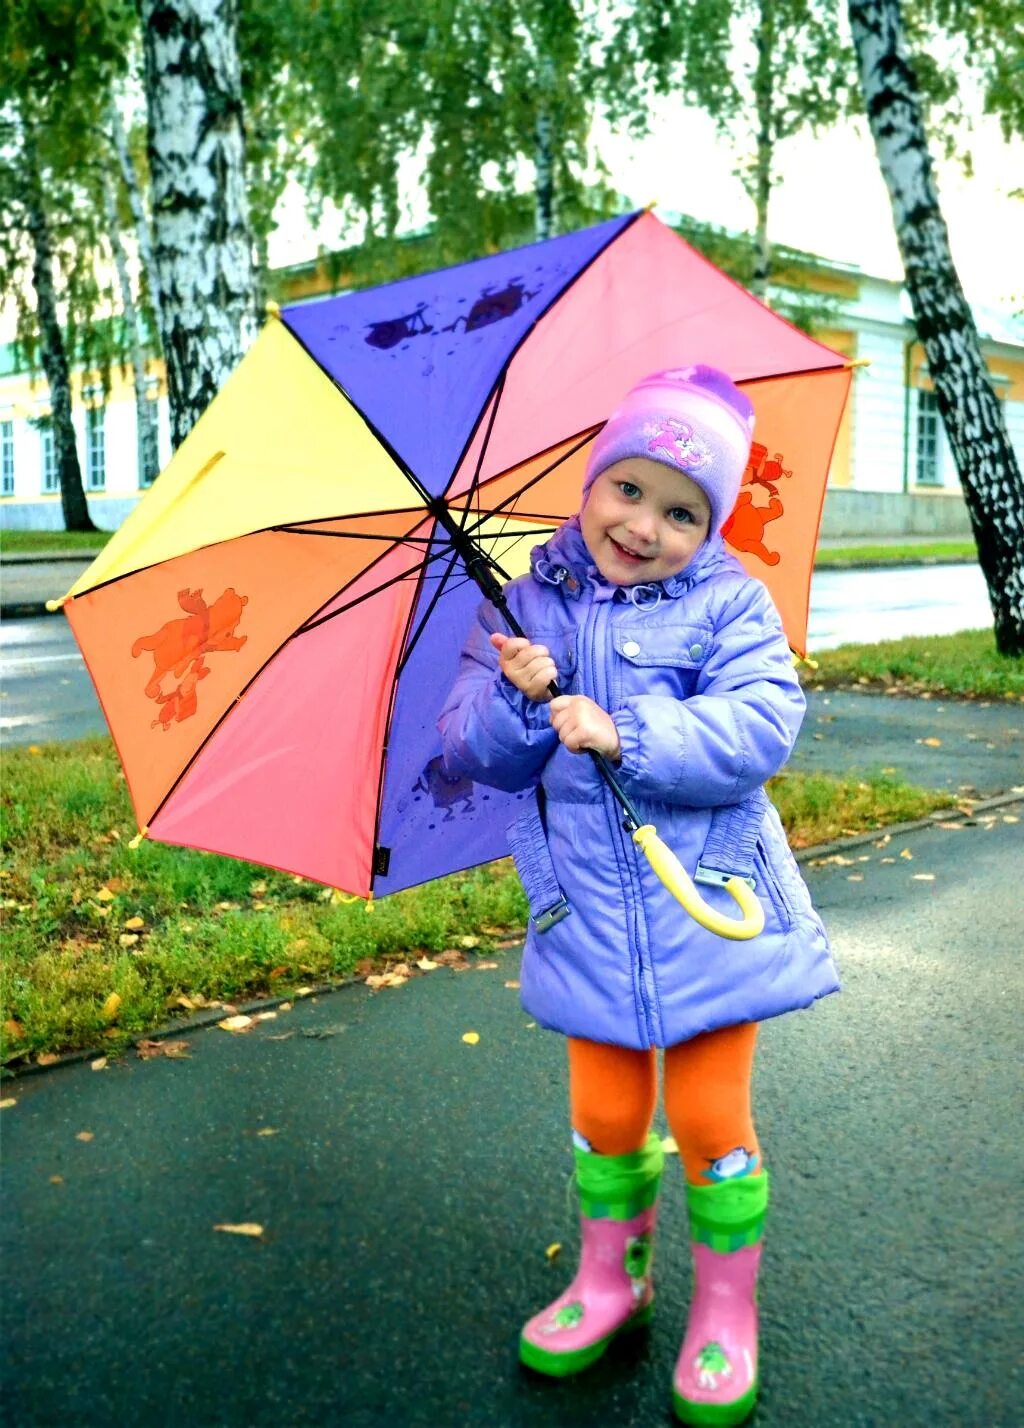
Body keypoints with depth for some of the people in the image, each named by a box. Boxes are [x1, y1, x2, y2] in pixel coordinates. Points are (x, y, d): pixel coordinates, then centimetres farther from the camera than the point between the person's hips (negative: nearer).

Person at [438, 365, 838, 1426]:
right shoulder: (526, 603, 3)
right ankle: (610, 1276, 39)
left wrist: (626, 735, -28)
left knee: (711, 1117, 6)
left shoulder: (725, 603, -4)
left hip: (708, 909, -2)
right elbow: (469, 751, 1)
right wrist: (517, 700, -20)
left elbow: (758, 729, -18)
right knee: (605, 1112, 12)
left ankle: (725, 1309, 29)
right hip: (591, 918, 2)